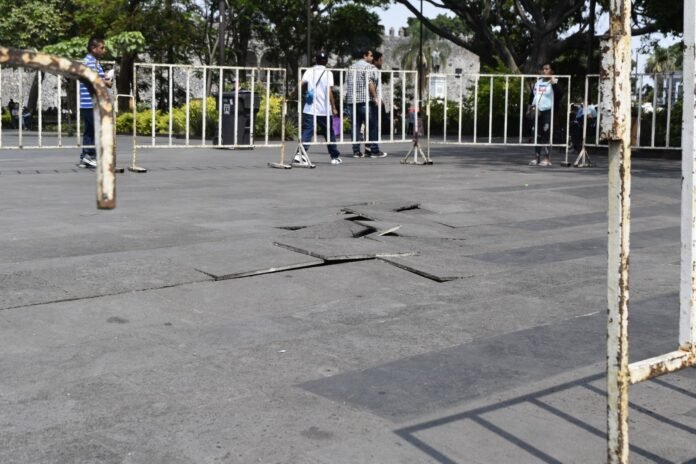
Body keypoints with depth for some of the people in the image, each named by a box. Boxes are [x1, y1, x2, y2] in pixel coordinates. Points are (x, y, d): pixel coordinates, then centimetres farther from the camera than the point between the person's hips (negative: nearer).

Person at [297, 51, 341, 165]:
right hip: (324, 109, -1)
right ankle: (335, 157, 21)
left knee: (307, 132, -3)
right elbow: (329, 92, -9)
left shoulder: (309, 71, 5)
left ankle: (300, 154, -21)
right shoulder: (328, 73, -2)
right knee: (329, 133, 11)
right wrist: (334, 108, -5)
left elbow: (303, 85, -7)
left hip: (309, 109, 1)